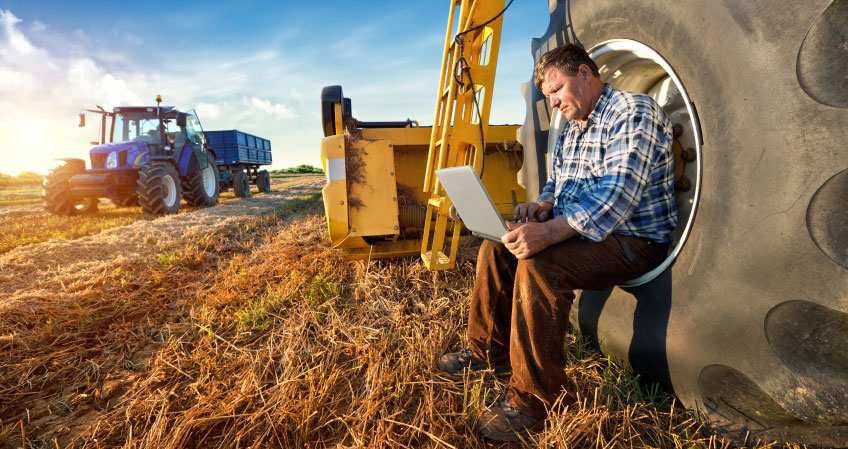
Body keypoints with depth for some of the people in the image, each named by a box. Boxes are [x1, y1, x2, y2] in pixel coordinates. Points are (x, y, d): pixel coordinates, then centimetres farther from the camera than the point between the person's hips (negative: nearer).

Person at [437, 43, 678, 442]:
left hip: (634, 240, -9)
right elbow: (557, 182, 21)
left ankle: (533, 400, -17)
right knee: (497, 246, 1)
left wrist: (551, 231, -39)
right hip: (576, 228, 9)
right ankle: (488, 350, 14)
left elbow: (618, 195, -28)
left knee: (538, 266, -32)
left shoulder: (633, 111, -15)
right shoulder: (571, 128, 15)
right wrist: (543, 205, -4)